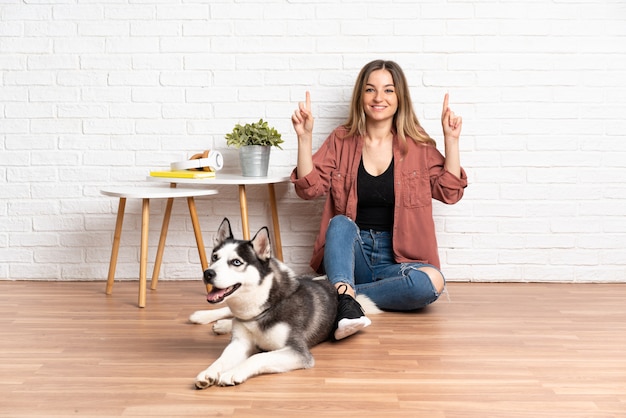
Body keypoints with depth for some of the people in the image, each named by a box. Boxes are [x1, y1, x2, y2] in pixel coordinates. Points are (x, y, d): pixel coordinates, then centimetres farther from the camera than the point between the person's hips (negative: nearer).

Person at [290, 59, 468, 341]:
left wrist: (451, 140, -9)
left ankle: (338, 293, -26)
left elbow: (449, 192, 0)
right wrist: (304, 137, -13)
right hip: (348, 253, 0)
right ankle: (346, 302, -52)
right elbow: (310, 188, -3)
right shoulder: (341, 140, 6)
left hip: (397, 259, 0)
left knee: (432, 282, -31)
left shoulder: (417, 145, 6)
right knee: (340, 222, -33)